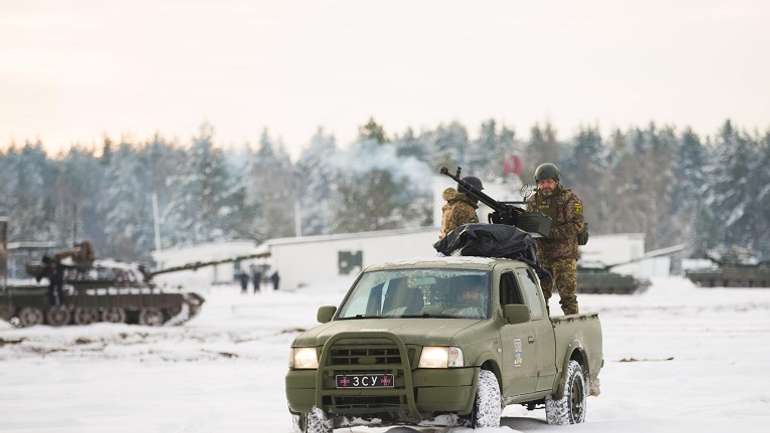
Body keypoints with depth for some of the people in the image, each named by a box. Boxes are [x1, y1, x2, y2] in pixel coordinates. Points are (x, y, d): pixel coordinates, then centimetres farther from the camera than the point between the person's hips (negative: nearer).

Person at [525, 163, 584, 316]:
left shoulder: (570, 198, -4)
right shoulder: (533, 201, 12)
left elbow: (577, 225, -12)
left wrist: (552, 231, -22)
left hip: (565, 256, -5)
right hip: (541, 255, 5)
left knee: (567, 296, -7)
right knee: (540, 297, 8)